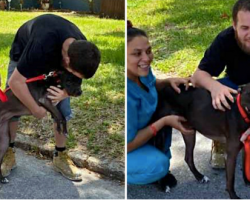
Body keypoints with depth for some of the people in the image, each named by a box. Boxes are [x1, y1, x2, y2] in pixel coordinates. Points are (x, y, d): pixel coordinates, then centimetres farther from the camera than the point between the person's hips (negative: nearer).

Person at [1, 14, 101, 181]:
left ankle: (60, 156, 10)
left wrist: (65, 93, -35)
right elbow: (15, 81, -40)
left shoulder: (80, 50, -31)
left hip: (56, 57, 3)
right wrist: (36, 109, -31)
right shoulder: (41, 46, -49)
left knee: (63, 109, -5)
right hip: (23, 54, -3)